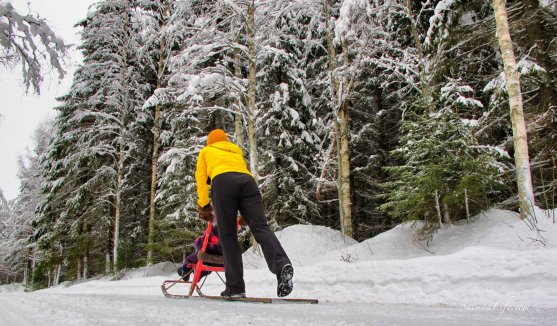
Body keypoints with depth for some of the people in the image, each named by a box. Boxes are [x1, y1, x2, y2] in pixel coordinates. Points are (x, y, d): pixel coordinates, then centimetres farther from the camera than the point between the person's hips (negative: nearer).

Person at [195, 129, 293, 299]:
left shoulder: (205, 151, 33)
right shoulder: (236, 150, 41)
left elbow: (201, 178, 25)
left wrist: (204, 206, 27)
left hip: (223, 181, -2)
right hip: (248, 181, 3)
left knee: (227, 235, -2)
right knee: (260, 226, -13)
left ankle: (235, 288, -8)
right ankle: (282, 264, -38)